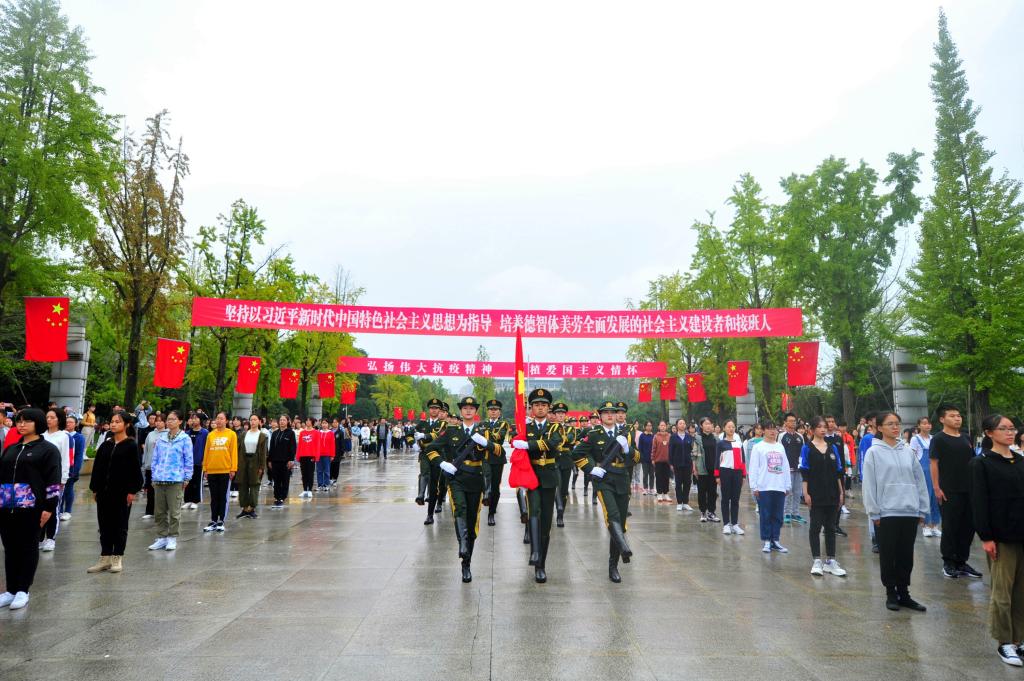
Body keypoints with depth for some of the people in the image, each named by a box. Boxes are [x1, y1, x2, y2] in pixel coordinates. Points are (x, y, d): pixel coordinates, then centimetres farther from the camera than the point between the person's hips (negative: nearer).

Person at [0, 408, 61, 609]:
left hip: (31, 507, -5)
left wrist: (49, 507, -14)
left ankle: (23, 591, 10)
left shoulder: (48, 449, -2)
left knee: (28, 548, 2)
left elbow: (53, 481, -8)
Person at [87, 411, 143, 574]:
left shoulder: (131, 446, -5)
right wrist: (95, 488, 7)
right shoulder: (105, 445, 9)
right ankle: (105, 558, 19)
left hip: (122, 492, -5)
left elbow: (135, 470, -8)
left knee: (120, 525, 4)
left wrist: (132, 491, -13)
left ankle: (117, 558, 14)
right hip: (104, 491, 5)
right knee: (104, 524, 10)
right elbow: (97, 467, 12)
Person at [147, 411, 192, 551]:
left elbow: (188, 460, -2)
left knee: (174, 511, 2)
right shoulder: (160, 438, 10)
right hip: (159, 480, 4)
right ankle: (162, 537, 20)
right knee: (159, 511, 10)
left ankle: (172, 538, 13)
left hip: (176, 480, -4)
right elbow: (155, 458, 14)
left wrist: (186, 478, -4)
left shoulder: (185, 438, -2)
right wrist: (153, 476, 10)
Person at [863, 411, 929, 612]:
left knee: (906, 556, 11)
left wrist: (922, 510, 8)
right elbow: (869, 485, -5)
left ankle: (904, 593, 23)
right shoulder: (874, 452, -4)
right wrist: (874, 513, -8)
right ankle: (891, 593, 18)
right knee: (888, 555, 5)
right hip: (886, 513, -4)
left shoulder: (908, 451, 7)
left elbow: (920, 481, 11)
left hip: (910, 512, 4)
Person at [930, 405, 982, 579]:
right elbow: (934, 464, -10)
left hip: (969, 490, 6)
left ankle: (961, 561, 21)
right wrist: (936, 488, -15)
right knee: (950, 527, 1)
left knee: (968, 526, 10)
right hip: (949, 491, -6)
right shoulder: (939, 439, -6)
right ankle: (948, 563, 12)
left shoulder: (966, 438, 13)